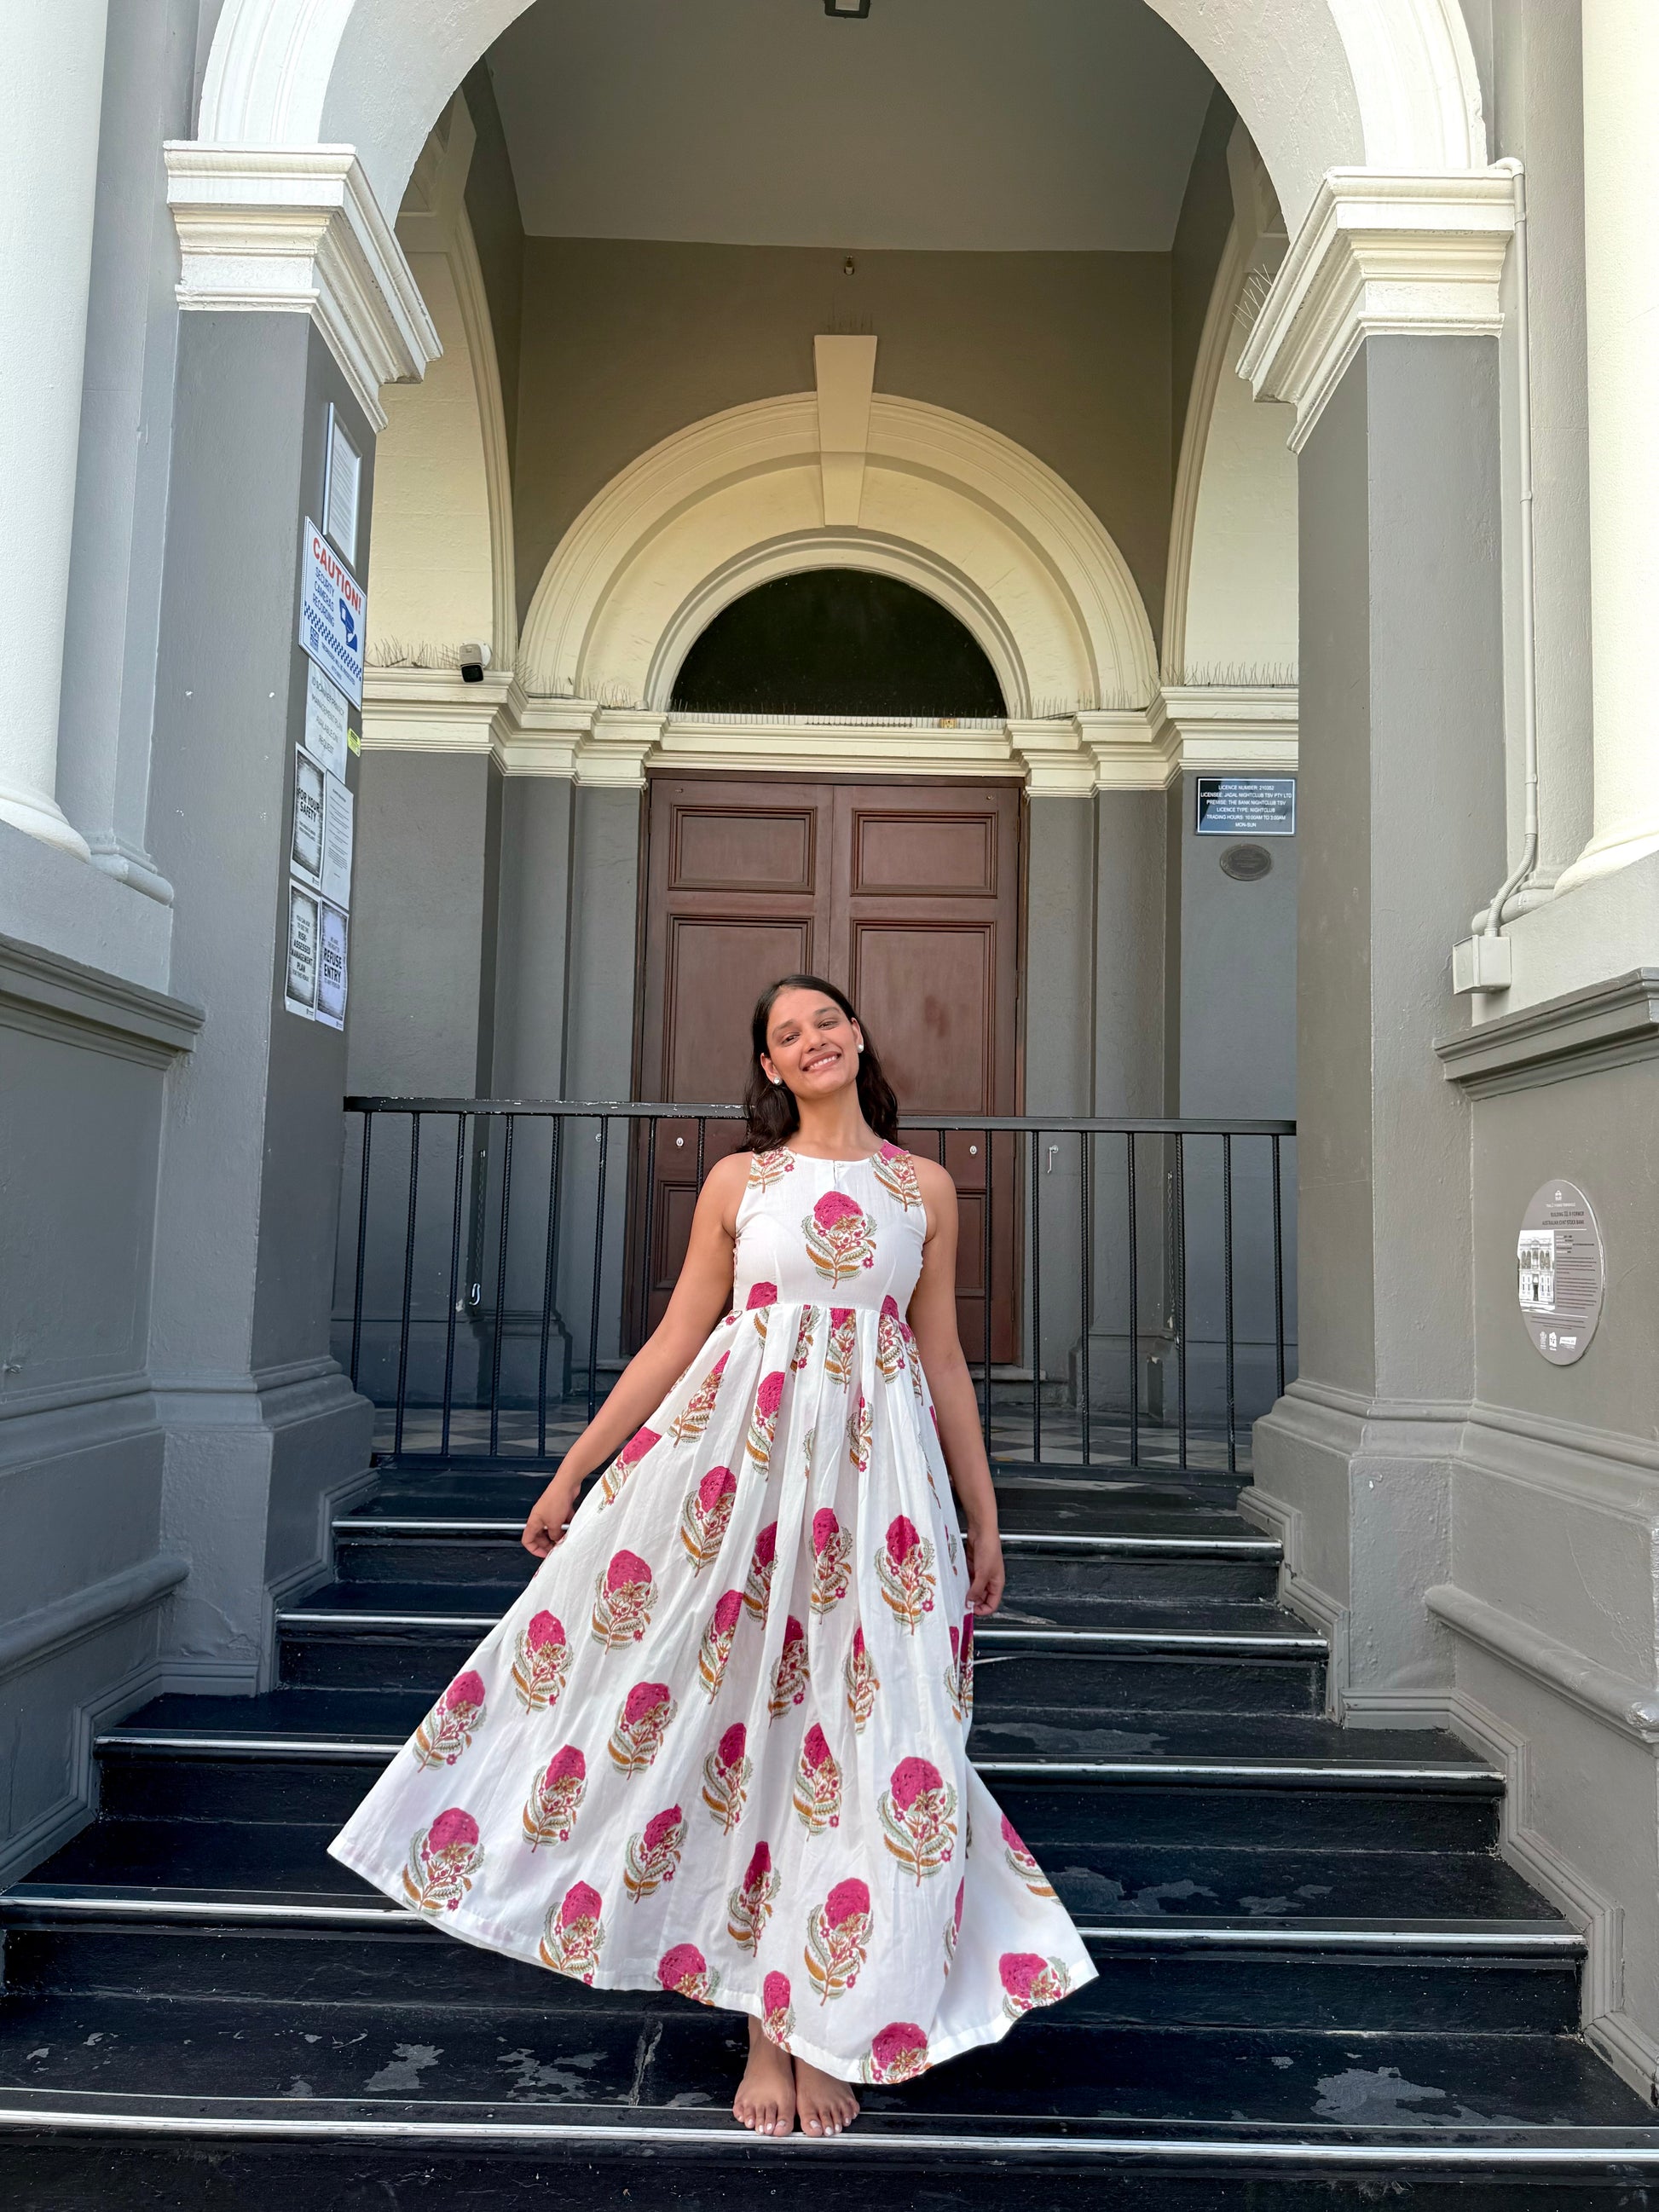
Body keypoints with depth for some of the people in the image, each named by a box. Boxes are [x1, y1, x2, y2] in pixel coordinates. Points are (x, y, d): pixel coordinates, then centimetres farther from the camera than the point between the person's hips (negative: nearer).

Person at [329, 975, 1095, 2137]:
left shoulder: (925, 1187, 8)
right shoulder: (740, 1180, 7)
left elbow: (944, 1359, 10)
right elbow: (674, 1342, 7)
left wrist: (985, 1517, 10)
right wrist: (572, 1473, 4)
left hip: (879, 1467, 1)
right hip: (738, 1449, 0)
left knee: (863, 1726, 0)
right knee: (737, 1699, 3)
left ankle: (811, 2028, 17)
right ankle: (766, 2036, 20)